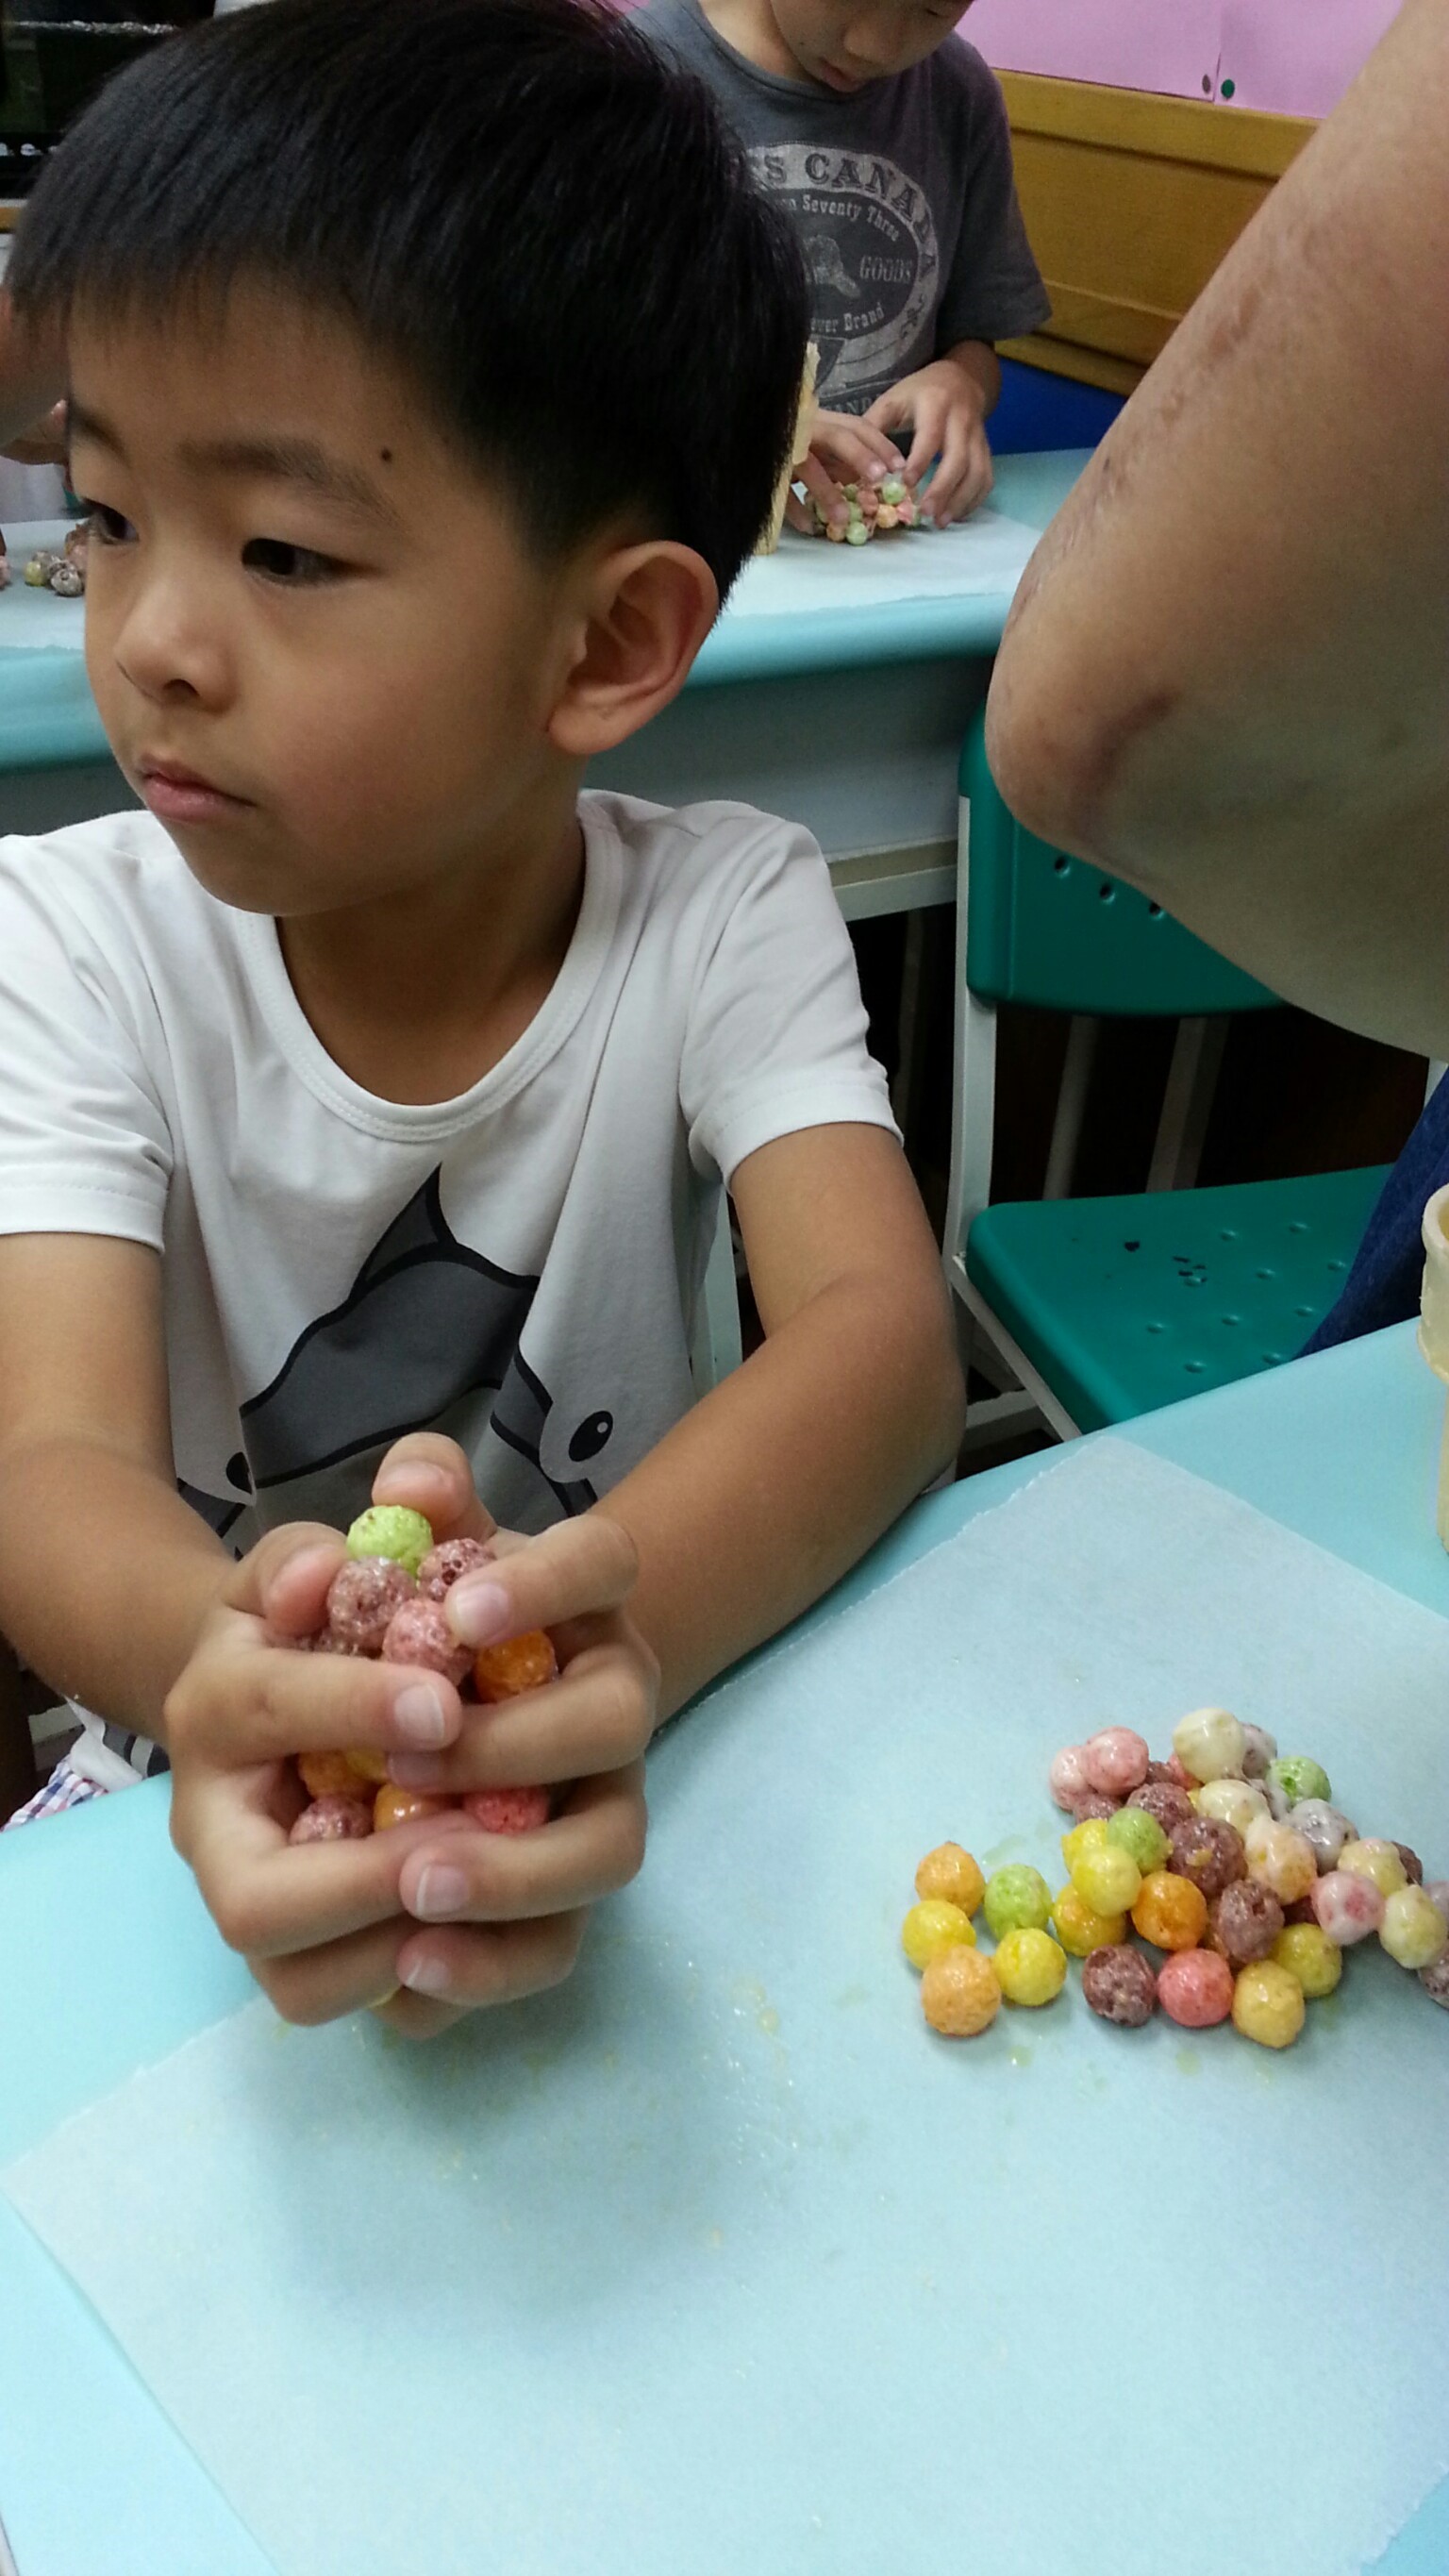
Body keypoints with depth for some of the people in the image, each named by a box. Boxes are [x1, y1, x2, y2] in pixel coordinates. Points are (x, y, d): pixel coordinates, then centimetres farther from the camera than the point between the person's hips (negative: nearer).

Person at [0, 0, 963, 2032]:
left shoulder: (721, 918, -11)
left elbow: (884, 1331, -24)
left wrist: (619, 1617, -45)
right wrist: (224, 1662, -45)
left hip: (609, 1780, 1)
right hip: (232, 1797, 0)